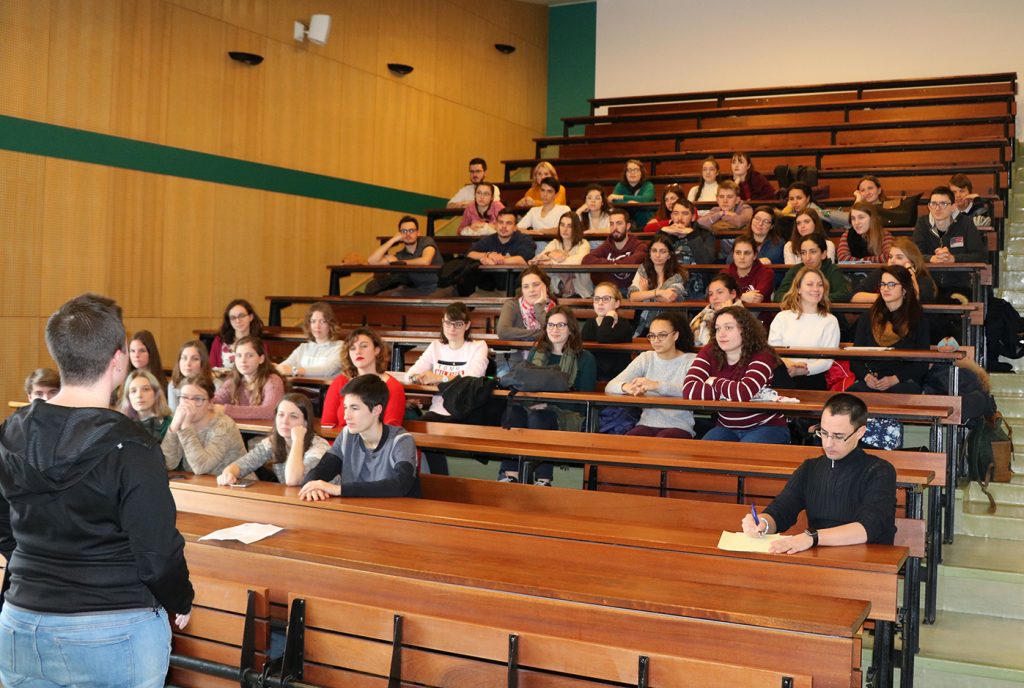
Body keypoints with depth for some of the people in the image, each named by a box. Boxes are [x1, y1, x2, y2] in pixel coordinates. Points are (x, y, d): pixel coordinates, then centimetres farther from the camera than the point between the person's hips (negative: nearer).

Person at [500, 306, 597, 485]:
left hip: (566, 415, -4)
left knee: (538, 417, -36)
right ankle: (510, 474, -36)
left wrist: (548, 403, -16)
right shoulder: (535, 353, 20)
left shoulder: (585, 358, 5)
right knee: (514, 411, -30)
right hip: (535, 408, 4)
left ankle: (542, 480, -34)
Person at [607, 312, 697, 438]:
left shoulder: (691, 360, 3)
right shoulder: (645, 359, 13)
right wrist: (627, 387, -23)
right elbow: (610, 387, 1)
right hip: (647, 425, 3)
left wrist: (657, 385, -32)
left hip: (679, 427, -3)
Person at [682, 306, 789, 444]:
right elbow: (689, 390, -19)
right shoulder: (709, 352, -5)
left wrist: (715, 382, -14)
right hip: (727, 428, 3)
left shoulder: (762, 355, -15)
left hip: (766, 427, -3)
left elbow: (745, 392, -32)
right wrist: (730, 390, -22)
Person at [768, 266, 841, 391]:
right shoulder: (782, 317, 19)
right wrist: (786, 363, -17)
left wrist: (805, 370, -17)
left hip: (812, 377, -2)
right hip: (784, 374, 2)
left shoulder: (830, 321, 14)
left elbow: (827, 360, 2)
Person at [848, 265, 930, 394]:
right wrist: (866, 376, -8)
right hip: (870, 382, 1)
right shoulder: (868, 317, 19)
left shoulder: (918, 320, 12)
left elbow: (922, 364, 5)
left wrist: (895, 379, -12)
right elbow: (856, 356, 14)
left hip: (904, 381, -1)